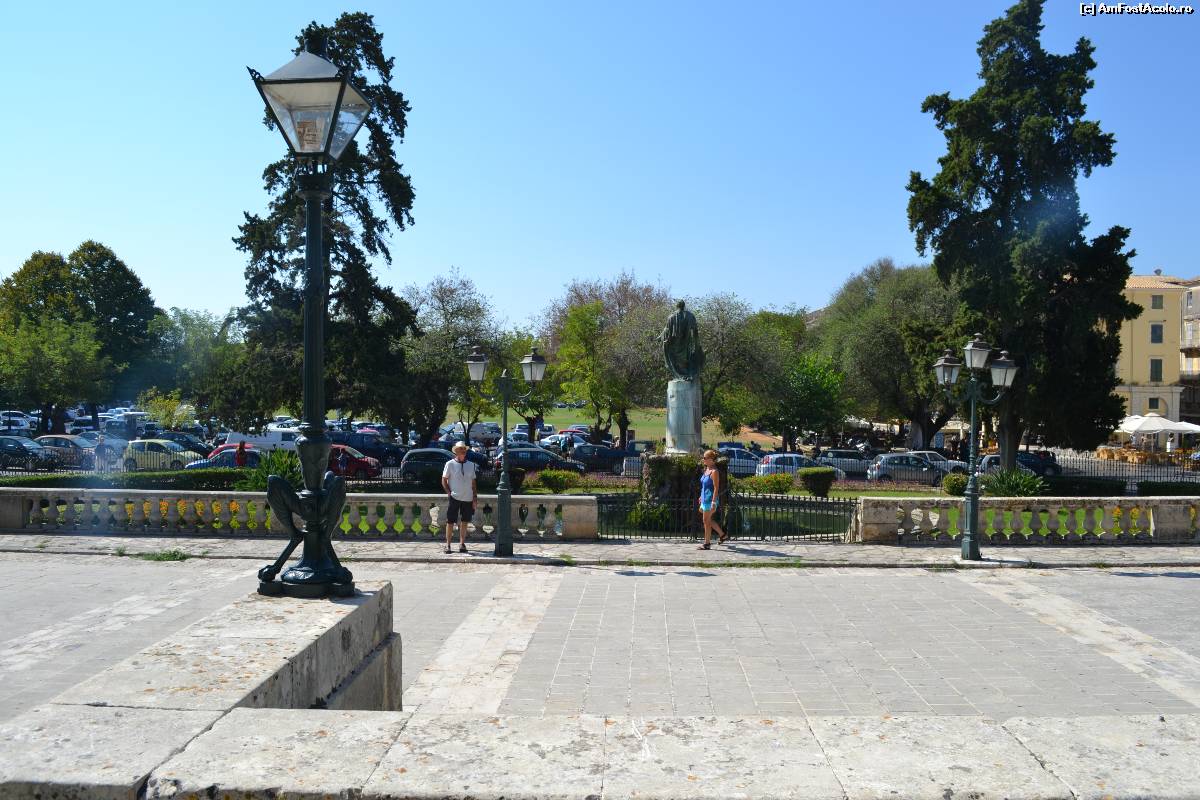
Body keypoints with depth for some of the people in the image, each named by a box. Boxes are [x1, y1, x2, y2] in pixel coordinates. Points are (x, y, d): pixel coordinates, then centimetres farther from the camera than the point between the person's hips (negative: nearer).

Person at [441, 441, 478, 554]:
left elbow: (473, 482, 13)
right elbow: (444, 480, 2)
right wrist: (449, 493, -8)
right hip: (454, 497, -3)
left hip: (468, 498, 3)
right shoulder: (450, 464, -1)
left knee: (464, 522, 8)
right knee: (450, 522, 0)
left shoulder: (471, 465, 9)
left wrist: (475, 496, 7)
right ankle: (448, 544, 8)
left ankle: (462, 543, 17)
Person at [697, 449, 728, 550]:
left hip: (710, 499, -9)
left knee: (706, 521, -1)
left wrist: (713, 502, -21)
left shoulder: (714, 472, -16)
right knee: (709, 520, 18)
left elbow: (716, 488, -18)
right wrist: (701, 497, 23)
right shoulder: (706, 470, 10)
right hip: (705, 499, 9)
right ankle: (723, 535, 32)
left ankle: (707, 543, 9)